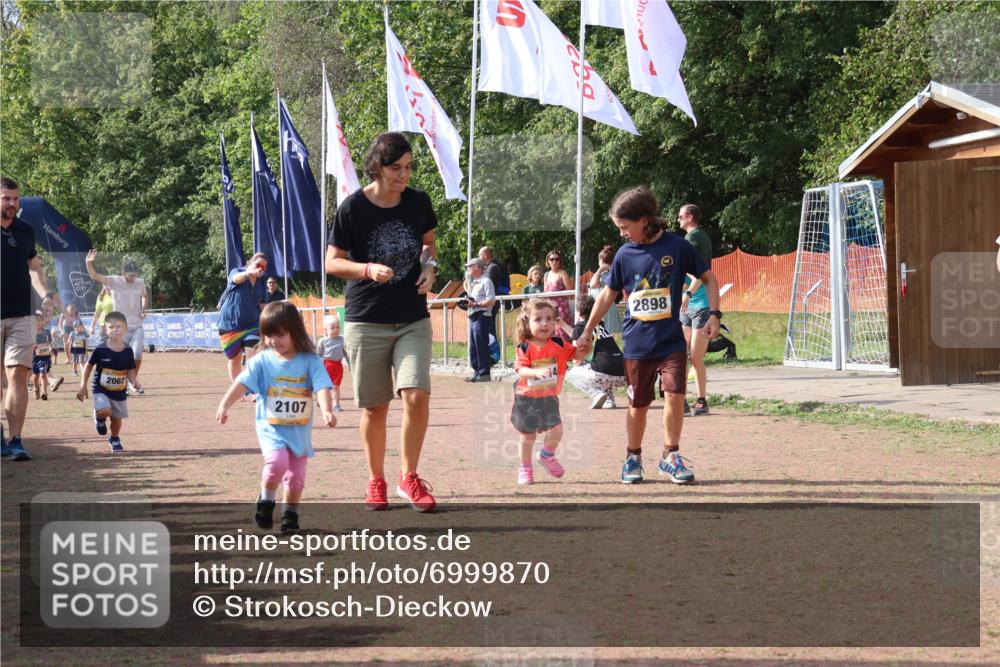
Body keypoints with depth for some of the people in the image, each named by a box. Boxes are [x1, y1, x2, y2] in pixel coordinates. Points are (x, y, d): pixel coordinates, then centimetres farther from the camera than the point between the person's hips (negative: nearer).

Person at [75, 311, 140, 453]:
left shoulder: (128, 351, -8)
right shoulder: (100, 350, -14)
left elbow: (130, 372, 0)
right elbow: (89, 366, -2)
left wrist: (134, 381, -22)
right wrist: (83, 386, -4)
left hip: (120, 392, 3)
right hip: (101, 389, -3)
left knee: (117, 418, 14)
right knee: (105, 411, -26)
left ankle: (115, 439, 43)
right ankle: (99, 417, 12)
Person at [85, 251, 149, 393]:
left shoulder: (140, 282, 0)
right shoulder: (114, 281, -9)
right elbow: (95, 276, -20)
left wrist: (143, 309, 3)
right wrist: (89, 263, -39)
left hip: (137, 327, 2)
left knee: (137, 355, -11)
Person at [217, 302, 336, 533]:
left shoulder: (310, 361, -5)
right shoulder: (262, 361, -4)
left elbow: (322, 387, -14)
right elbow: (242, 383, -10)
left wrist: (327, 411, -32)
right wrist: (224, 405, -23)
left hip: (300, 430, 2)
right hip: (271, 427, -1)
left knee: (297, 476, 7)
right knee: (277, 461, -25)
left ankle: (290, 515, 27)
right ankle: (266, 500, 0)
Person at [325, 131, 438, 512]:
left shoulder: (418, 203, 0)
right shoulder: (353, 208, -10)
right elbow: (332, 262, -4)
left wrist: (429, 265, -2)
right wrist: (369, 269, -22)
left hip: (413, 320, 2)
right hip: (366, 321, -2)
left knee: (417, 395, -14)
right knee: (374, 406, 5)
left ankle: (409, 478, 3)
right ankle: (376, 482, 22)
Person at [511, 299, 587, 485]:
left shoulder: (558, 344, -4)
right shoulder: (525, 347, -14)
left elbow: (577, 353, 2)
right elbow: (521, 370, -25)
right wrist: (536, 372, -42)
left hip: (549, 397, 2)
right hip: (527, 398, -2)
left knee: (556, 428, -12)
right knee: (527, 435, 8)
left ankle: (546, 455, 19)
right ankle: (525, 468, 27)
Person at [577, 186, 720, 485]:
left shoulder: (677, 247, -7)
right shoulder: (625, 254, 0)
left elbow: (708, 278, 3)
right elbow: (608, 294, 11)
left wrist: (714, 315, -7)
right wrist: (587, 331, 14)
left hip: (671, 342, -2)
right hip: (637, 344, 2)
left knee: (675, 394, -14)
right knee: (638, 404, 8)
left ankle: (670, 456, 1)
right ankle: (633, 458, 25)